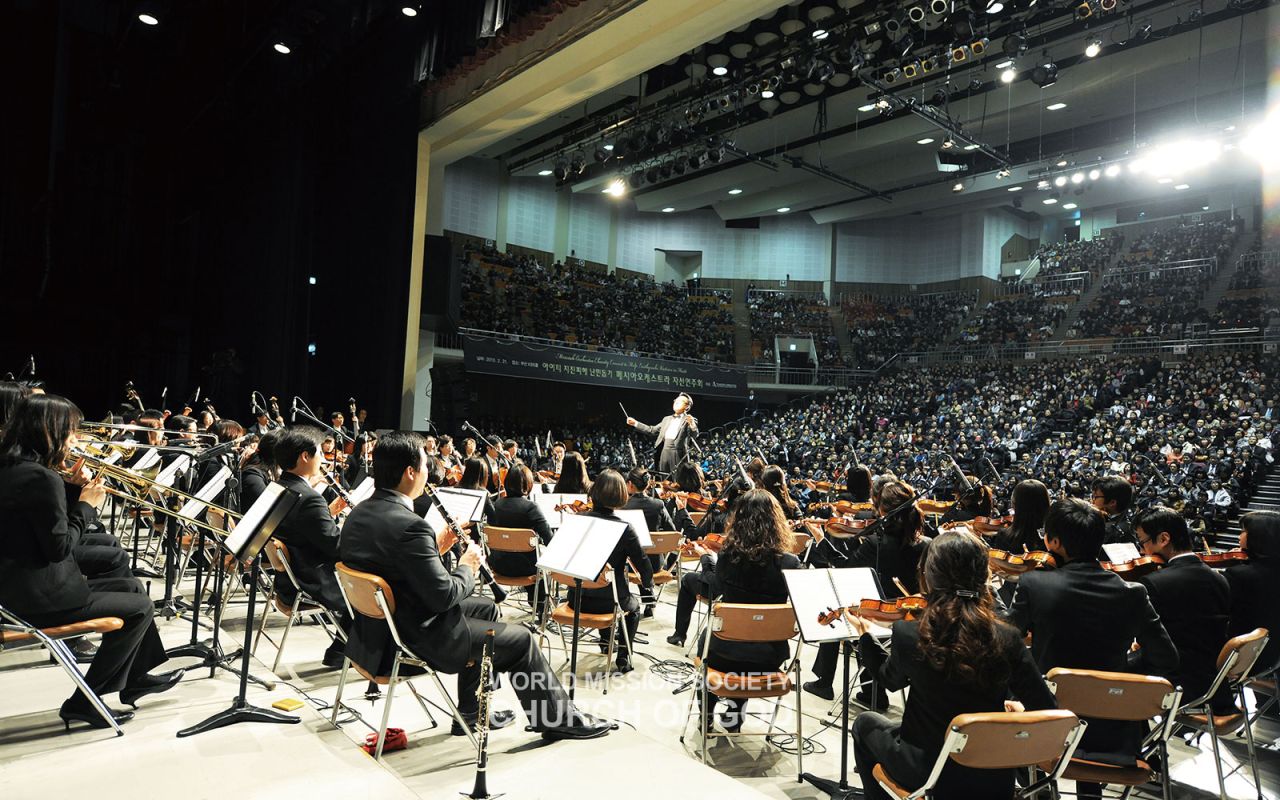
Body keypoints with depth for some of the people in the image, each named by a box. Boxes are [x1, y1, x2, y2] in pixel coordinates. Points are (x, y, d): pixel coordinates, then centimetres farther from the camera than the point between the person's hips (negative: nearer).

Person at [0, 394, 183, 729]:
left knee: (132, 586, 19)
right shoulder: (40, 478, -23)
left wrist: (76, 488, 4)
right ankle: (83, 702, 10)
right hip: (40, 597, -10)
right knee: (141, 608, 2)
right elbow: (59, 548, -21)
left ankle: (135, 679, 28)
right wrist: (86, 505, -9)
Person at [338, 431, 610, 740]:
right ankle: (559, 718, 25)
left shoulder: (358, 514, 1)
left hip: (379, 626, 10)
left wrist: (438, 544, 6)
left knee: (485, 608, 26)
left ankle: (471, 714, 34)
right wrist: (467, 568, -8)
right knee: (521, 639, 5)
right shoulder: (408, 526, -30)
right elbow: (444, 595, -27)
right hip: (420, 638, -10)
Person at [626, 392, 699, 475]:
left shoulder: (690, 420, 5)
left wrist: (692, 424, -33)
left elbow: (694, 434, -11)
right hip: (664, 452, 6)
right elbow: (653, 430, 26)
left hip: (678, 453, -6)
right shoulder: (667, 419, 24)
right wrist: (635, 423, 21)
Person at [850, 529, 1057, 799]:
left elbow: (890, 679, 0)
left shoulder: (908, 634, -21)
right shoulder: (1006, 639, -17)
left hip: (928, 774, -3)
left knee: (865, 723, 27)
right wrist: (1019, 709, 10)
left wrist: (864, 634, 15)